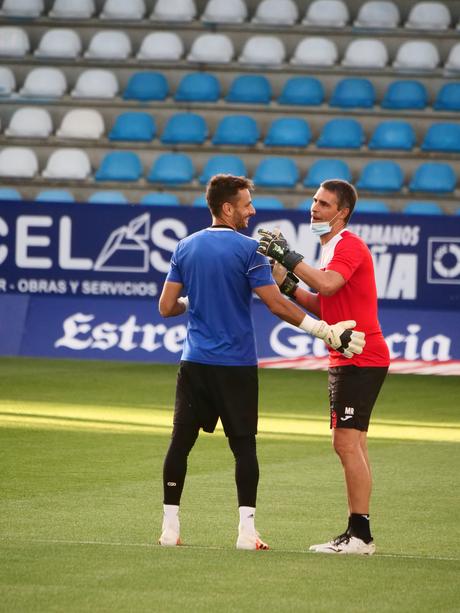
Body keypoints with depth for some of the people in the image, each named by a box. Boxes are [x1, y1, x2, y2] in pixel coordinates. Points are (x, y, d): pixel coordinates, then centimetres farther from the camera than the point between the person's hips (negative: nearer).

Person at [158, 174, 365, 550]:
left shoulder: (186, 248, 5)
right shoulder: (247, 249, -9)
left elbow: (167, 307, 6)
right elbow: (277, 305, -14)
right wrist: (327, 332, -10)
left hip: (195, 363, 4)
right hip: (237, 365, -4)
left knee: (181, 442, 8)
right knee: (244, 445, 2)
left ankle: (170, 527, 7)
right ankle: (247, 531, -3)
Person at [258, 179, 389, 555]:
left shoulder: (348, 246, -12)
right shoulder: (333, 248, 18)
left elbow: (327, 285, -32)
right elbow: (322, 307, 18)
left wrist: (288, 257, -27)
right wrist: (286, 283, 6)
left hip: (360, 360, -11)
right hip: (346, 360, 11)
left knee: (347, 443, -14)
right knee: (353, 446, 11)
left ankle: (360, 534, -16)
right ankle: (358, 534, 14)